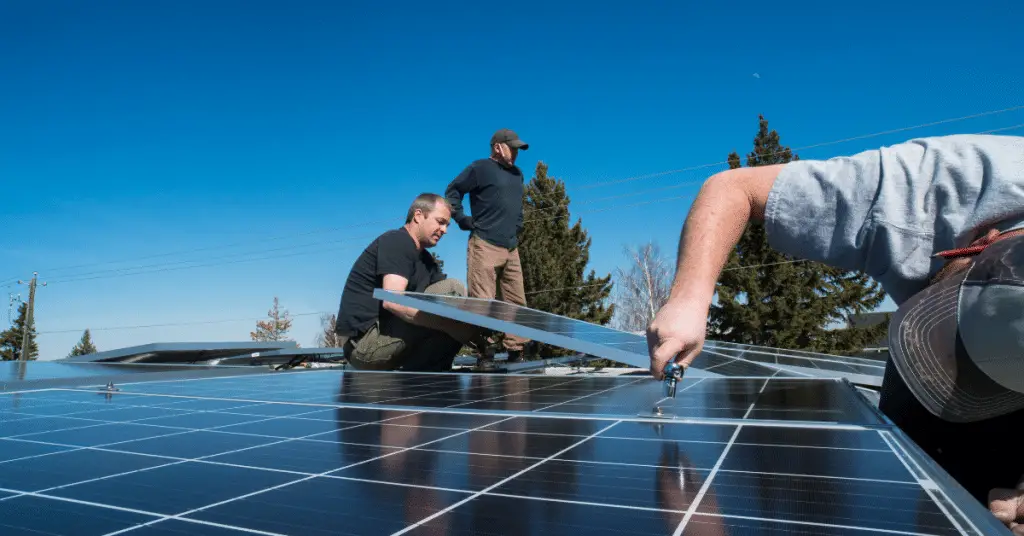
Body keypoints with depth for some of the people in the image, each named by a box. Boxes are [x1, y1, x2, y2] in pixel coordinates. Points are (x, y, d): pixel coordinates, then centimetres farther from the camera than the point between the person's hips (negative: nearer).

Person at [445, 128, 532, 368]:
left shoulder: (517, 174, 21)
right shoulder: (480, 168, 0)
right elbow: (452, 192, 0)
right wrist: (463, 220, -7)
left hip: (511, 249, 7)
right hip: (485, 246, -7)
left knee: (516, 302, 6)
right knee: (482, 302, -8)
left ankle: (515, 352, 13)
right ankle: (484, 354, -4)